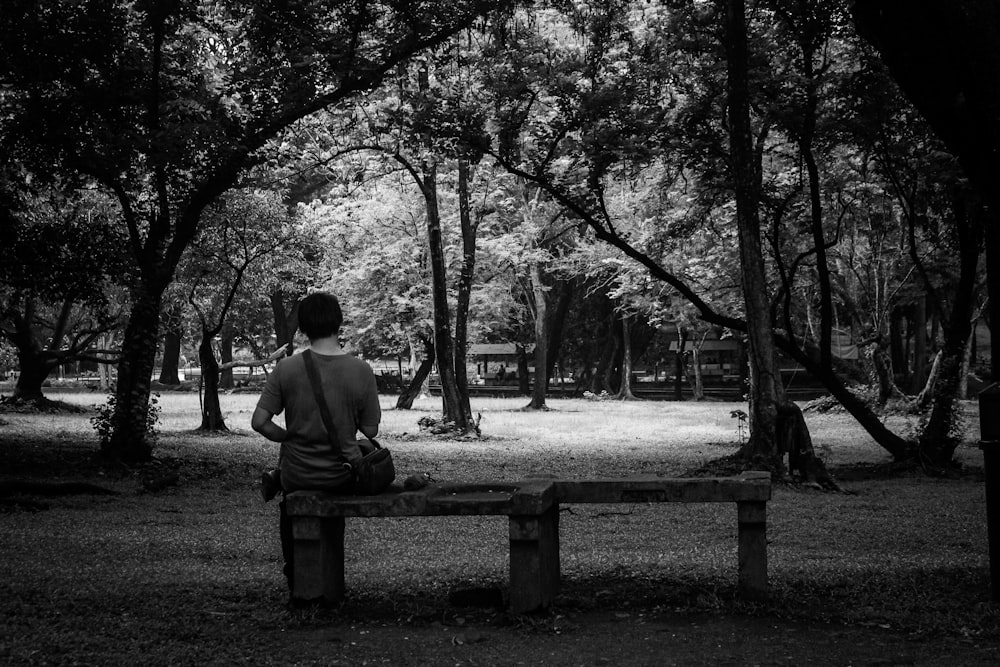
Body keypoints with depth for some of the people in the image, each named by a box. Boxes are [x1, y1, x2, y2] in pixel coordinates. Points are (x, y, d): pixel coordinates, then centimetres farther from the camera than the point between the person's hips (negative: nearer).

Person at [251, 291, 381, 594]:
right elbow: (370, 430, -7)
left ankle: (292, 569, 40)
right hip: (342, 476, 0)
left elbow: (259, 422, -13)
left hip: (298, 475, 0)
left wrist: (288, 437, 4)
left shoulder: (286, 369, -15)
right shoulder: (361, 371, -14)